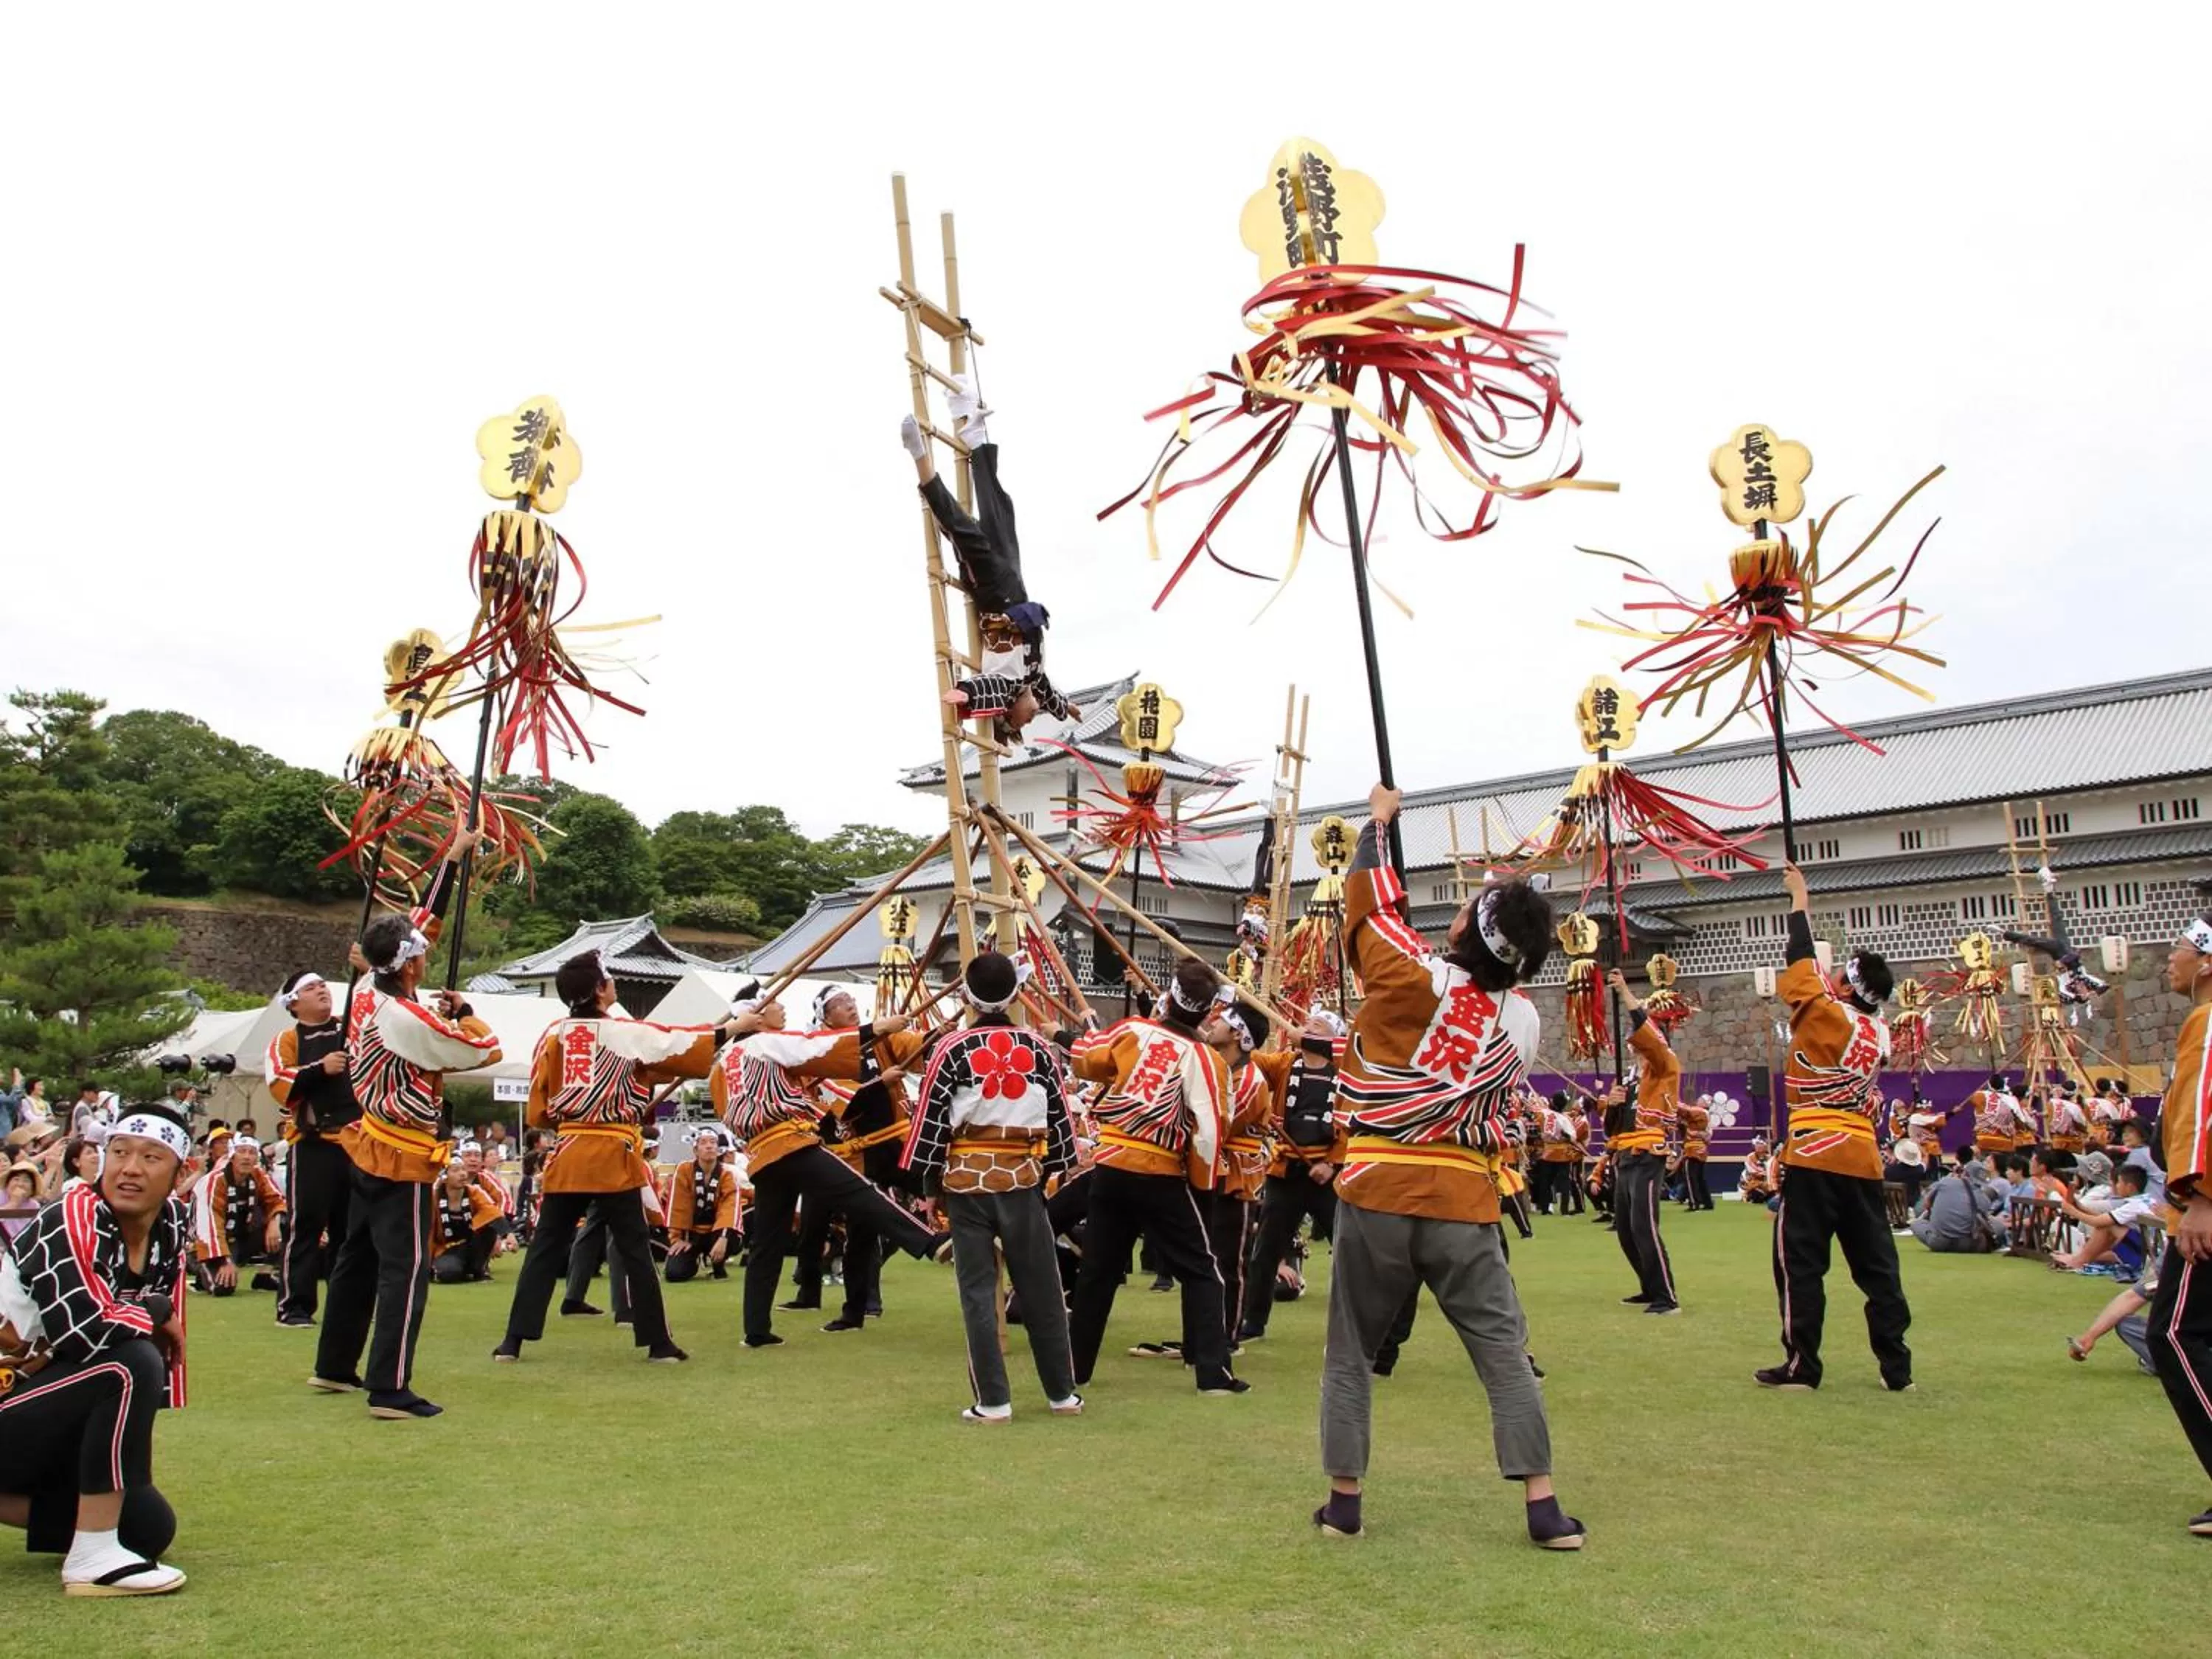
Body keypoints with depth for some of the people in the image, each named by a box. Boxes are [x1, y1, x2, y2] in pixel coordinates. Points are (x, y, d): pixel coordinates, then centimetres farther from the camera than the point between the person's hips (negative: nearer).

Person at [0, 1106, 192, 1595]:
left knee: (151, 1528, -1)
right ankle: (92, 1559, -23)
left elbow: (167, 1338, 5)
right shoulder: (70, 1220, -22)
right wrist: (157, 1312, -16)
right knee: (130, 1365, -31)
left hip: (53, 1430, 7)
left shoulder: (172, 1225, 0)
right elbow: (82, 1332, -34)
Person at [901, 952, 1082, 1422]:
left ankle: (992, 1401, 7)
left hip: (966, 1180, -2)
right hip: (1023, 1179, 2)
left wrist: (931, 1181, 6)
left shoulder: (951, 1048, -5)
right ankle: (1063, 1393, 20)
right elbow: (1060, 1119, 5)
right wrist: (1053, 1171, 16)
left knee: (978, 1291, 6)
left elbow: (931, 1119, -5)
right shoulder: (1040, 1049, 2)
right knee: (1042, 1289, 11)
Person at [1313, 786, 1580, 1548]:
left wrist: (1378, 821, 20)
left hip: (1375, 1195, -2)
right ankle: (1542, 1505, 9)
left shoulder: (1411, 975, -9)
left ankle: (1342, 1500, 17)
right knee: (1505, 1353, 10)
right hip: (1465, 1205, 2)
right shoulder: (1522, 1020, 2)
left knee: (1351, 1352, 12)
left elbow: (1372, 898, 5)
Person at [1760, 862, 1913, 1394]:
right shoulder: (1877, 1032, 10)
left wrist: (1799, 900, 10)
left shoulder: (1827, 1016, -9)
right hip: (1863, 1159, 7)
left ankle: (1800, 1365, 1)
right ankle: (1897, 1366, 15)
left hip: (1816, 1156, -7)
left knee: (1800, 1262, -1)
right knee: (1876, 1264, 11)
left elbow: (1801, 963, -2)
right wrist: (1805, 906, 23)